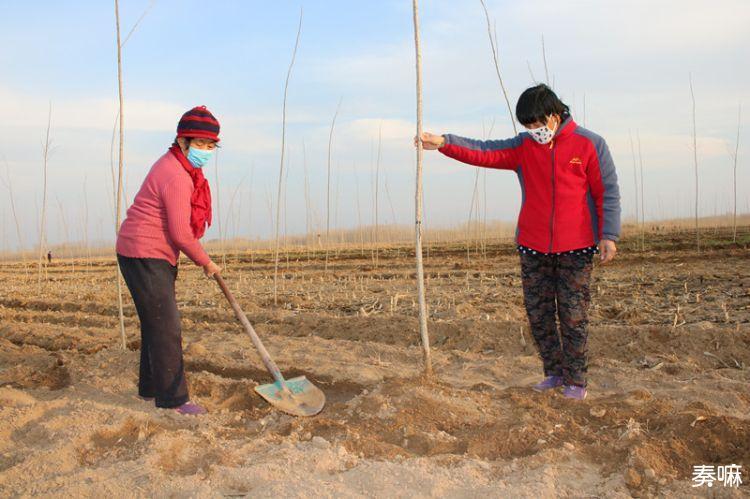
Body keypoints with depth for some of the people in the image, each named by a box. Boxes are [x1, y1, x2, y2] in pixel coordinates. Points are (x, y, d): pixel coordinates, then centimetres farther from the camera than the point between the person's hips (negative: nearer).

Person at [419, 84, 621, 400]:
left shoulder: (589, 145, -3)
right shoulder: (523, 147, 5)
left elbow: (608, 193, -2)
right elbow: (483, 152, -6)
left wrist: (608, 236, -9)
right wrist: (444, 143, -20)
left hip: (576, 249, -4)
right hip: (533, 247, 4)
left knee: (573, 315, 1)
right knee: (538, 314, 9)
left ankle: (575, 380, 14)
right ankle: (554, 372, 24)